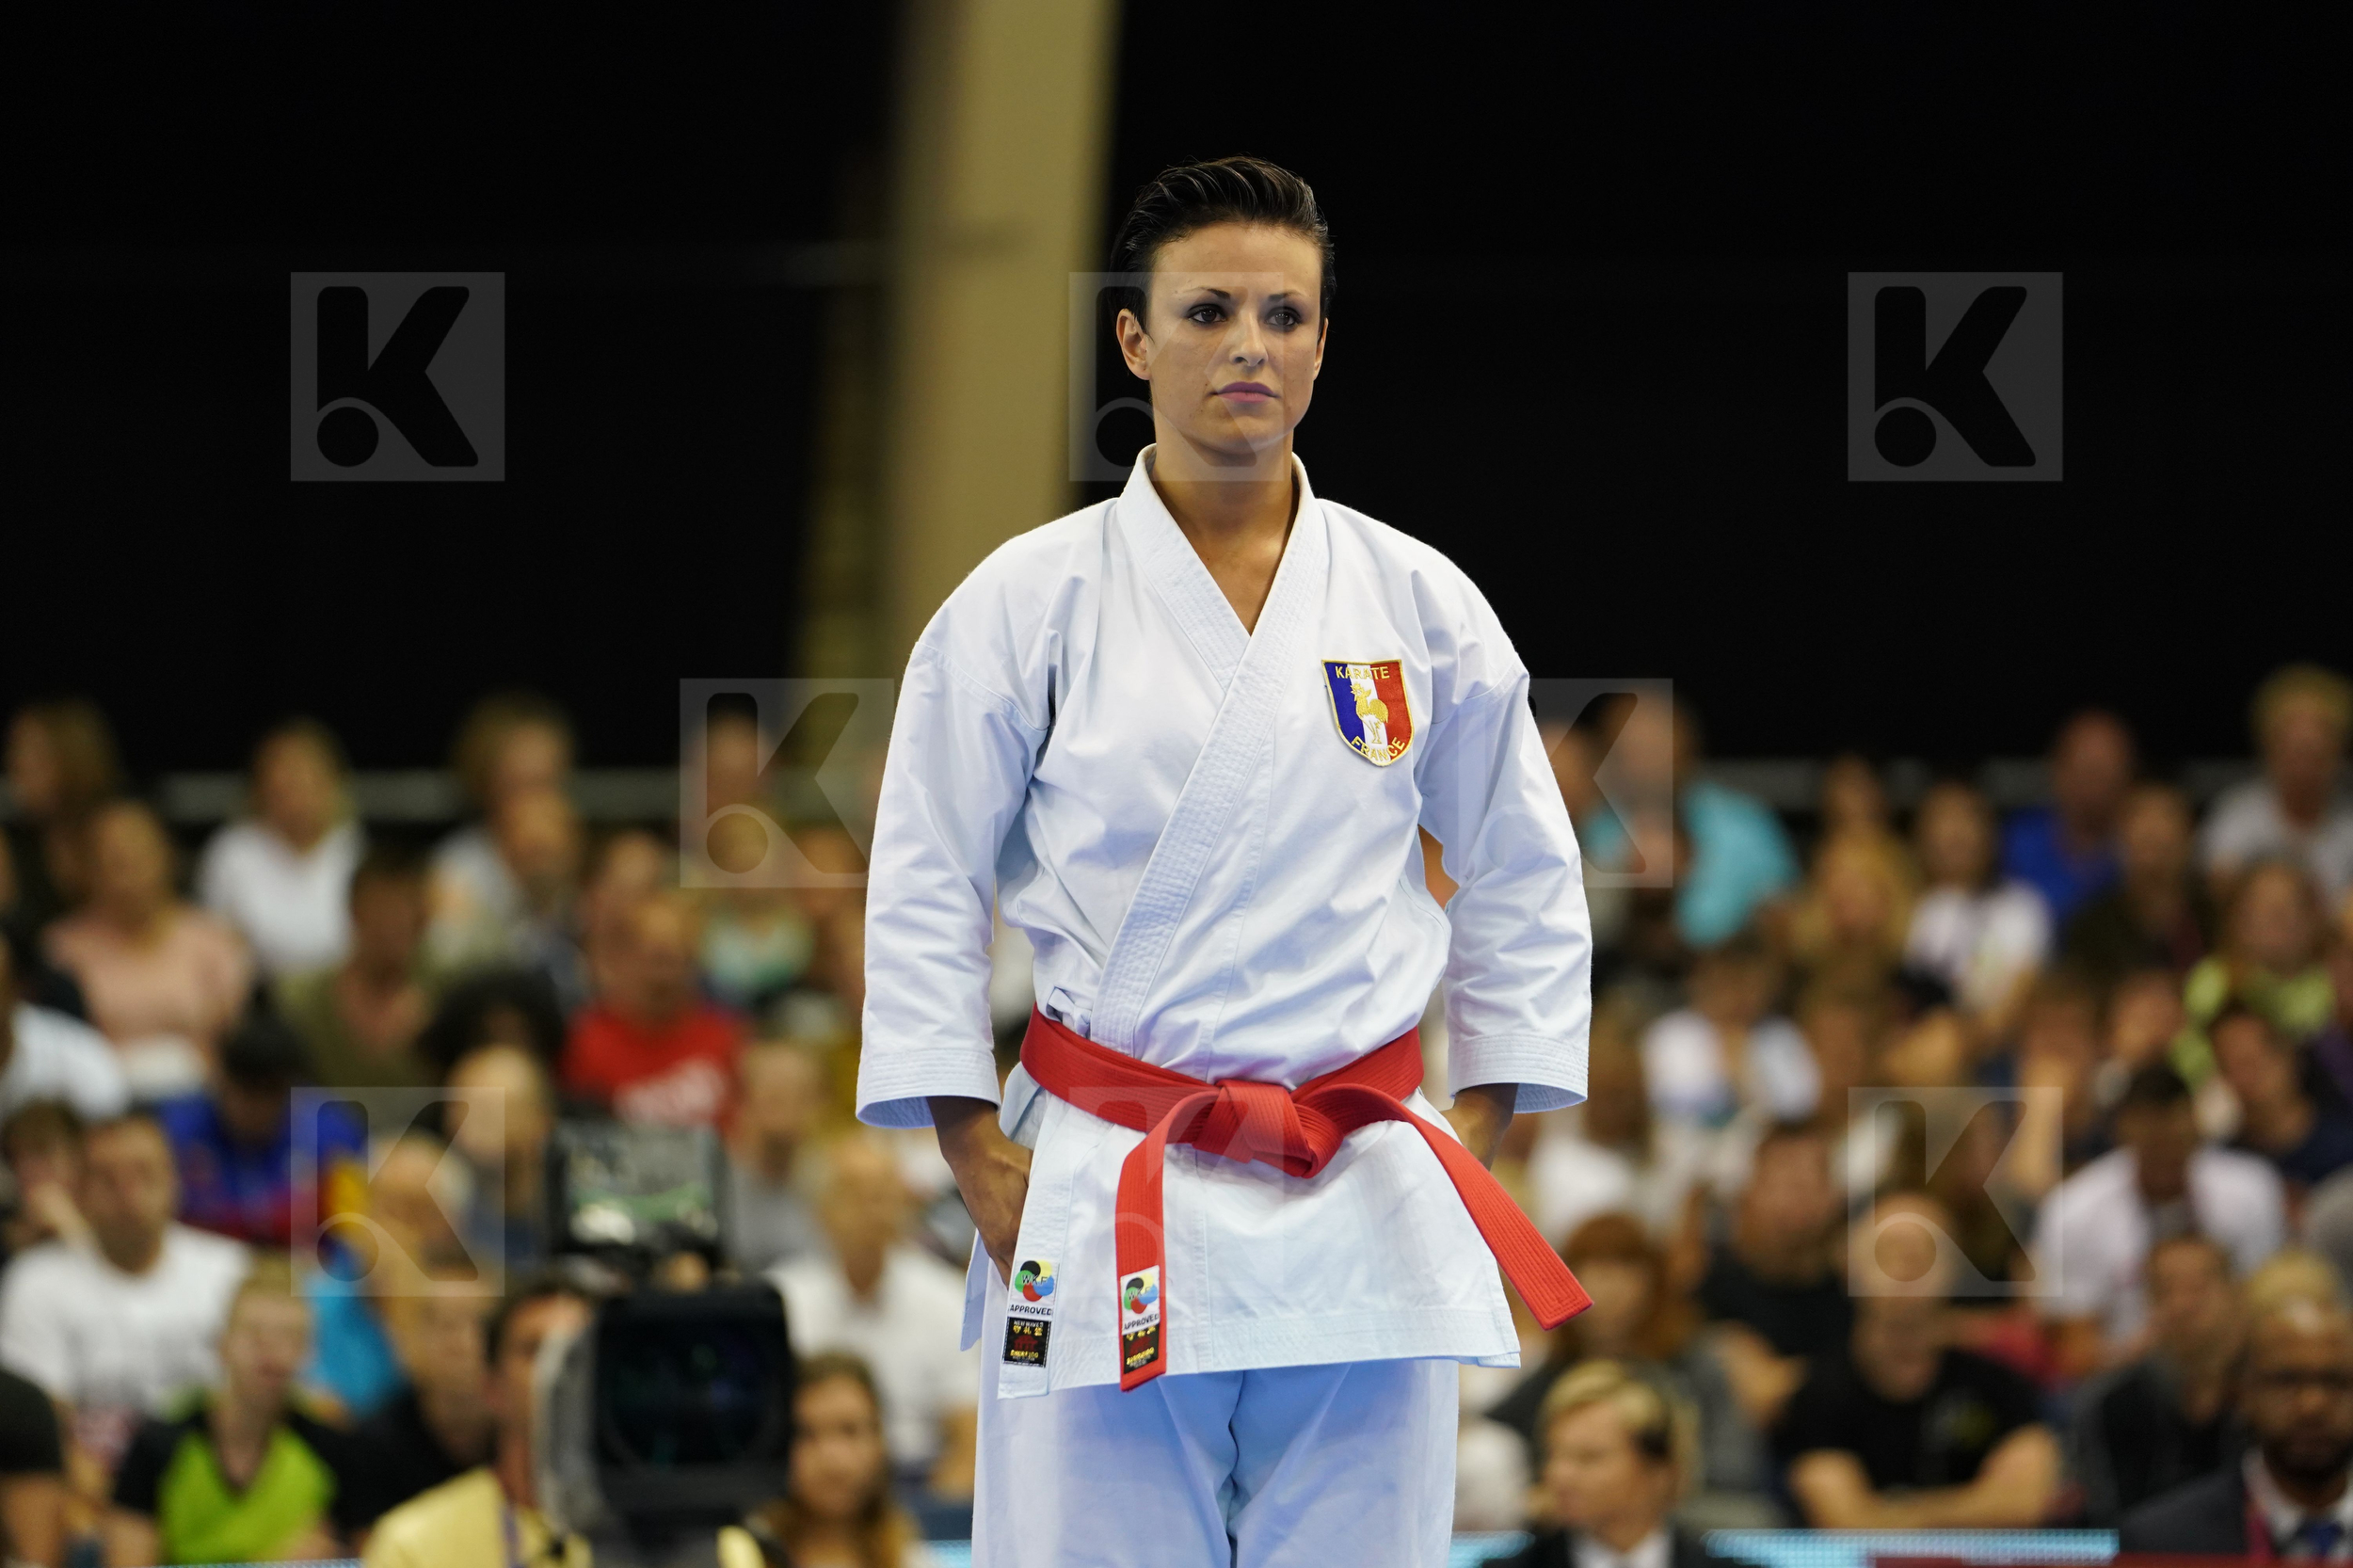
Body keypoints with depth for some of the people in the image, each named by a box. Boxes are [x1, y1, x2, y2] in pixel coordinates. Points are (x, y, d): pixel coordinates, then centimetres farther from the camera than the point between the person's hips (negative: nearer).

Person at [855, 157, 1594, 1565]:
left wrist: (1480, 1134, 8)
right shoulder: (1031, 603, 1)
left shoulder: (1421, 606, 7)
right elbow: (927, 894, 3)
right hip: (1104, 1201, -2)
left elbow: (1525, 884, 15)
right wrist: (980, 1165, -3)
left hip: (1364, 1209, 2)